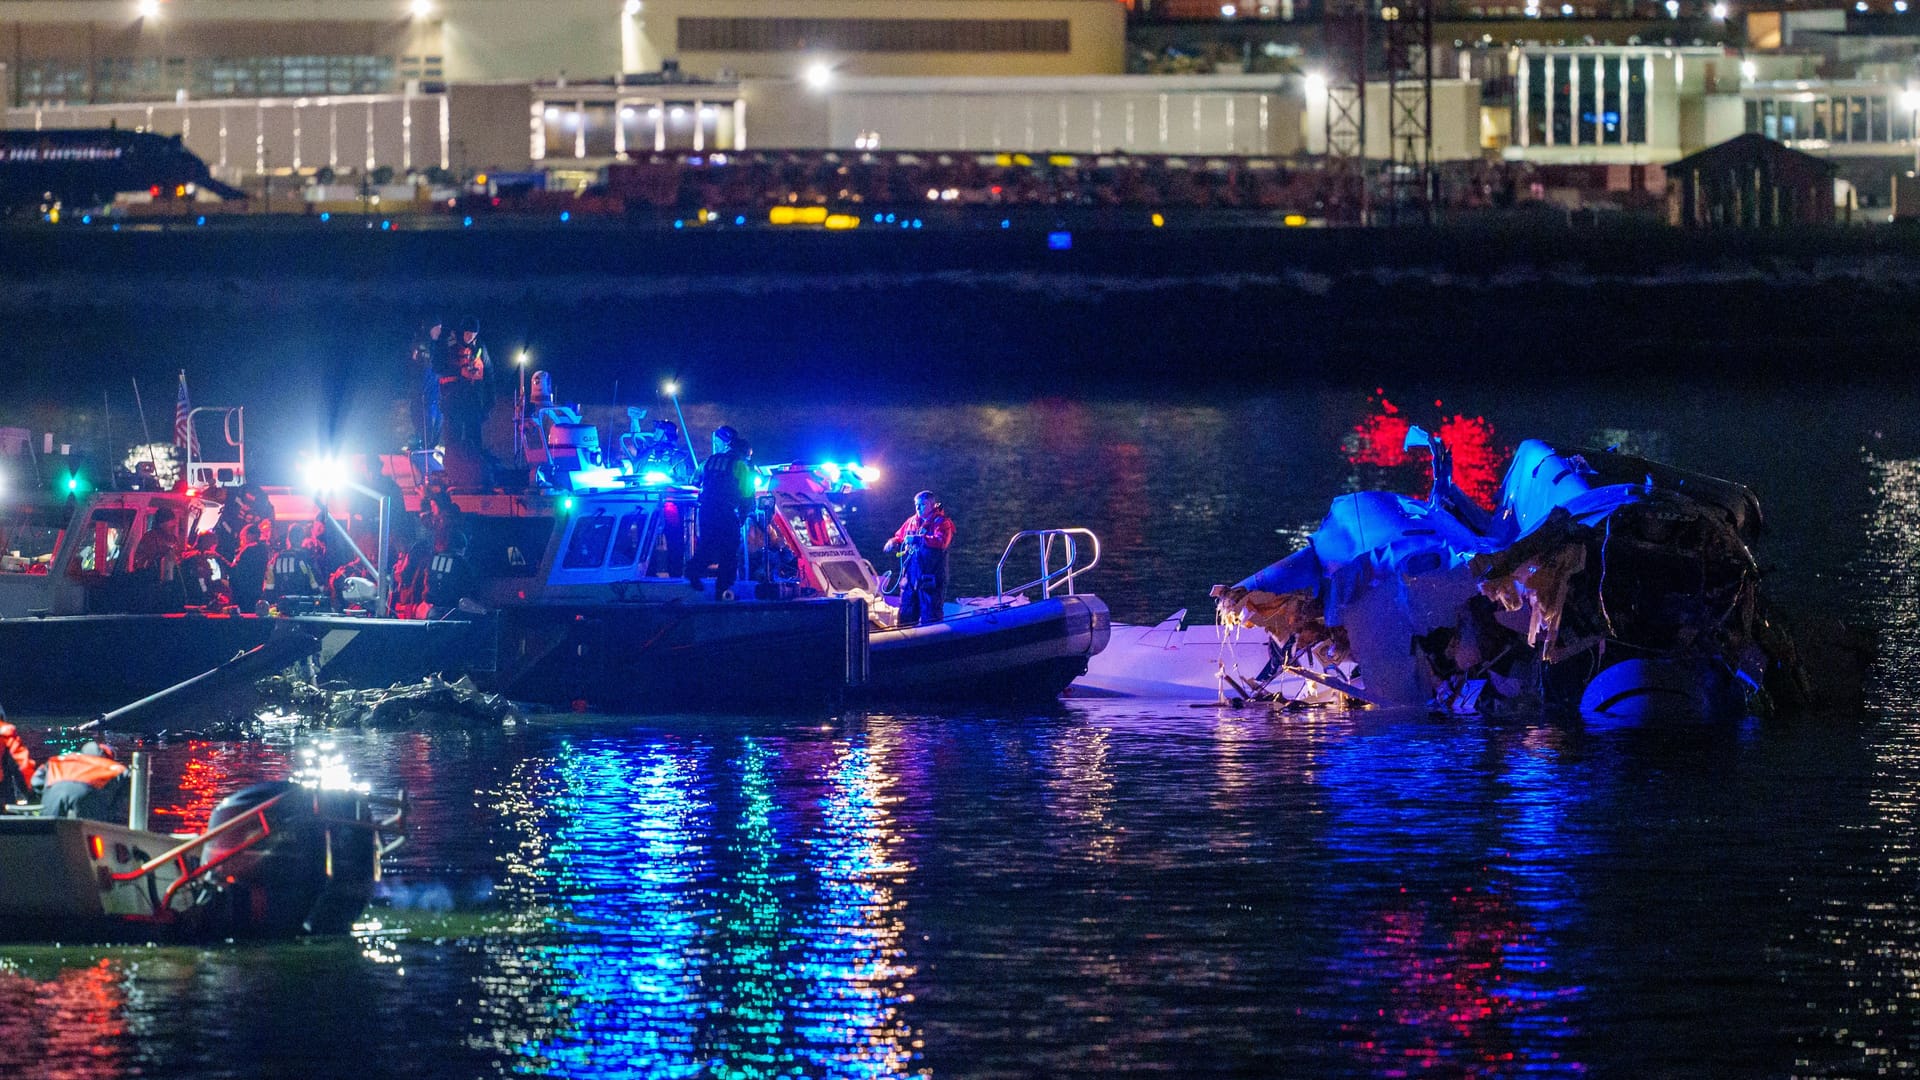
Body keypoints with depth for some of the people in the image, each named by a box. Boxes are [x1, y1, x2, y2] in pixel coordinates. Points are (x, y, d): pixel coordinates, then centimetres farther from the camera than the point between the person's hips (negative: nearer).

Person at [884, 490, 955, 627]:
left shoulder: (941, 522, -5)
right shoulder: (911, 522, 14)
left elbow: (941, 542, -22)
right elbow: (899, 537, 26)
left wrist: (917, 539, -22)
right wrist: (893, 542, 2)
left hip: (930, 578, -6)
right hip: (911, 576, 6)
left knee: (930, 618, -4)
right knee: (906, 616, 10)